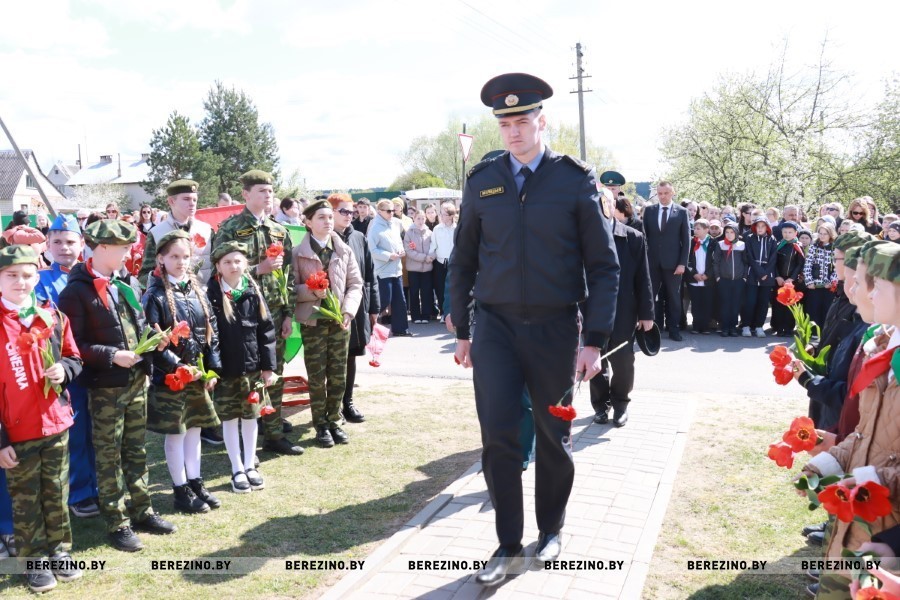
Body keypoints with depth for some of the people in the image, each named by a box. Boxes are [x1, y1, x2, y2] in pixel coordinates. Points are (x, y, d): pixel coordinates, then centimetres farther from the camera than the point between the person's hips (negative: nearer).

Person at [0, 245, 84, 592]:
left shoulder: (53, 317, 2)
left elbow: (74, 358, 13)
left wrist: (64, 369, -13)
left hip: (56, 423, 3)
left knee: (57, 492, 15)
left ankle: (59, 551, 30)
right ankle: (34, 560, 24)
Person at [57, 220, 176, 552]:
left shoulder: (129, 283, 7)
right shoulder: (77, 291, -12)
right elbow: (71, 344, -14)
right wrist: (112, 356, -22)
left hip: (137, 380, 6)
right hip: (105, 386, -6)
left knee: (136, 450, 16)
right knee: (109, 456, 6)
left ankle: (142, 511, 28)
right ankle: (117, 524, 15)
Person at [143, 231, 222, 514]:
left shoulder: (197, 290, 8)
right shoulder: (155, 295, -11)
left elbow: (211, 331, 9)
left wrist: (212, 368, 4)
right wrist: (178, 368, -19)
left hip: (198, 374, 6)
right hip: (170, 377, -6)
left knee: (194, 429, 15)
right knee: (175, 433, 5)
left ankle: (195, 483, 28)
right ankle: (181, 491, 17)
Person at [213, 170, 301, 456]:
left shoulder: (279, 231, 12)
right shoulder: (230, 229, -3)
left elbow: (288, 275, 11)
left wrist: (288, 313, 6)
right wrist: (258, 269, -16)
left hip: (275, 312, 5)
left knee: (274, 375, 10)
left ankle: (274, 434, 20)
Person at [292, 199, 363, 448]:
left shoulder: (345, 251, 5)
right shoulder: (298, 253, -2)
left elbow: (355, 284, 5)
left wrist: (348, 311, -9)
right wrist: (312, 291, -20)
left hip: (340, 321, 3)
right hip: (313, 322, -2)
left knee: (339, 375, 8)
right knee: (317, 377, 3)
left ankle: (334, 421, 23)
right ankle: (321, 426, 17)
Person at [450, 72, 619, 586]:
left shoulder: (576, 180, -4)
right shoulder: (482, 180, 3)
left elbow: (603, 265, -4)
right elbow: (464, 261, 10)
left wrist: (595, 340, -8)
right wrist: (461, 330, 8)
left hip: (555, 330, -1)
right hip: (495, 327, 1)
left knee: (554, 438, 11)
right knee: (499, 437, -2)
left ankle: (552, 530, 33)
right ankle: (509, 545, 15)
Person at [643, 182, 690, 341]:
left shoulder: (682, 212, 2)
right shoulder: (649, 210, 7)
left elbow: (686, 239, 0)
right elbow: (644, 235, 8)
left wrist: (683, 262, -8)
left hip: (673, 262, -1)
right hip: (652, 261, 2)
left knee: (674, 297, 4)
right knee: (651, 295, 4)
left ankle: (673, 329, 12)